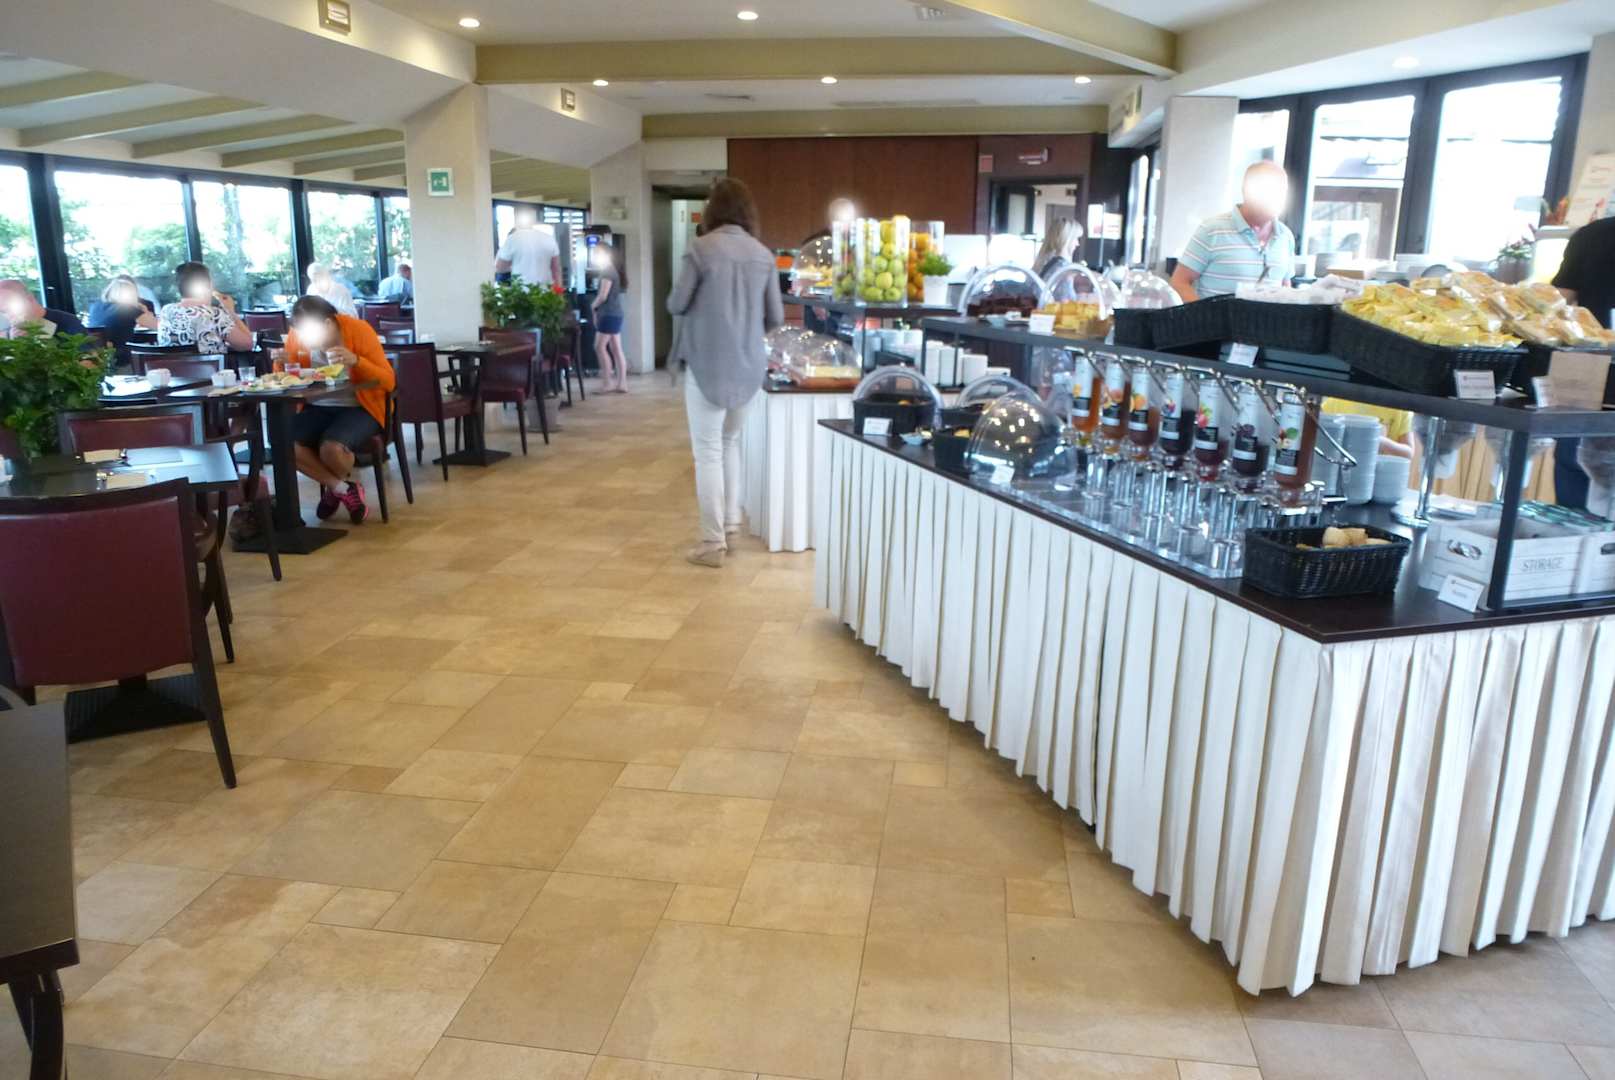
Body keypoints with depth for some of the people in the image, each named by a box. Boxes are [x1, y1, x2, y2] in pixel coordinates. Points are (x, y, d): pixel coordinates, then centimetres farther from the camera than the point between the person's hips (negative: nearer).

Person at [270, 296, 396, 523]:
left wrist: (356, 361, -33)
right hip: (319, 408, 5)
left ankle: (334, 487, 6)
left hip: (360, 408, -5)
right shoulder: (297, 334, -3)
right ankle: (344, 488, -4)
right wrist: (281, 363, -15)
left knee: (331, 448, -32)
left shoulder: (358, 329, -15)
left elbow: (388, 381, -17)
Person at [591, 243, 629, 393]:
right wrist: (598, 311, 11)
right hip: (614, 314, 9)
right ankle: (622, 383, 5)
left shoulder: (608, 271, -13)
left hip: (609, 315, -9)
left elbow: (603, 296, -18)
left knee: (599, 346, -5)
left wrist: (593, 306, 0)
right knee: (616, 349, 6)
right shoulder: (613, 270, 16)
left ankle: (608, 382, -3)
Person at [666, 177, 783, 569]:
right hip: (748, 367, 5)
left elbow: (676, 305, -5)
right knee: (730, 441, 22)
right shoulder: (764, 255, 2)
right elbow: (776, 318, 5)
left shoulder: (701, 249, -10)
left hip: (708, 365, -4)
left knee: (707, 452, 2)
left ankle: (713, 543, 4)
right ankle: (730, 522, 25)